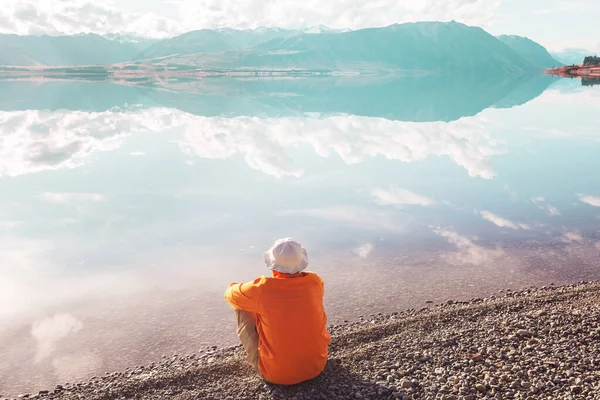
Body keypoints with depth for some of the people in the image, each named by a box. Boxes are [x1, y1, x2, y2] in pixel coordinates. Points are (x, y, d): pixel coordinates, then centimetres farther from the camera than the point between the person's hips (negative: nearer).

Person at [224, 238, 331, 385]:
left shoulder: (261, 289, -19)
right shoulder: (314, 282, -10)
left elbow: (230, 294, 3)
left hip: (276, 375, -3)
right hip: (316, 366, 3)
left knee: (243, 309, 8)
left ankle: (258, 361, 24)